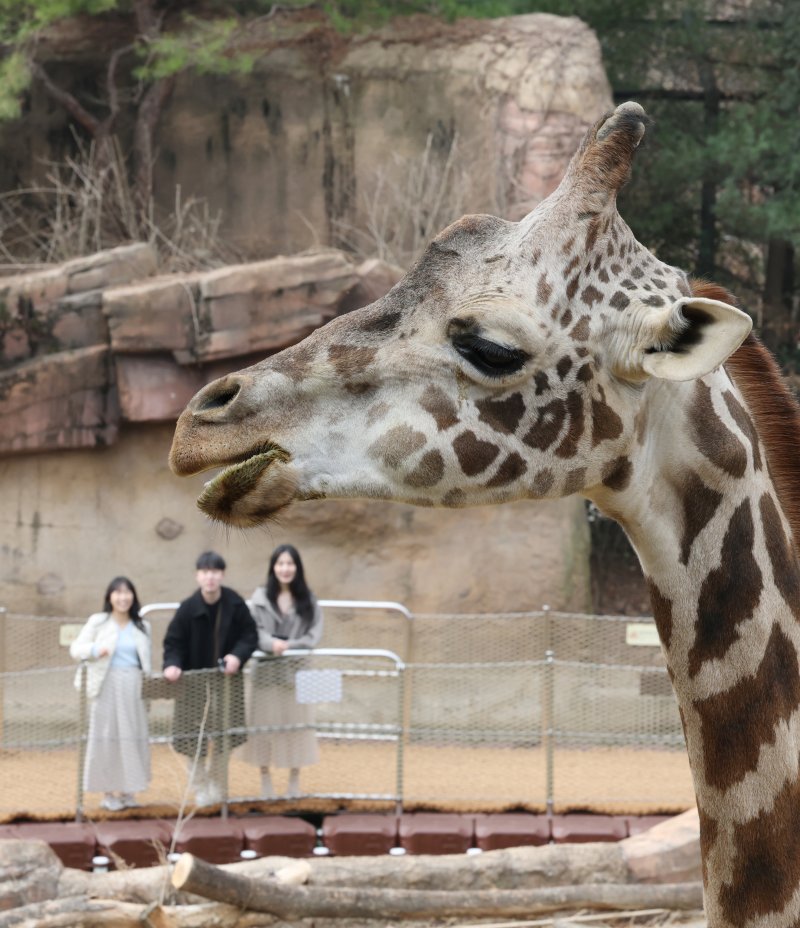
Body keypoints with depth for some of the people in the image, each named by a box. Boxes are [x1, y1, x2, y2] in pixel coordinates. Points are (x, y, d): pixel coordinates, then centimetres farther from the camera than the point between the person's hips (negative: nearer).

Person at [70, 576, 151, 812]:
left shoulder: (142, 627, 13)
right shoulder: (98, 622, 3)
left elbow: (146, 660, 16)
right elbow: (76, 648, 0)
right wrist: (94, 650, -19)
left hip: (133, 687, 3)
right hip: (108, 685, -3)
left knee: (133, 738, 1)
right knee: (107, 738, -4)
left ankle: (127, 792, 9)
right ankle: (111, 793, 1)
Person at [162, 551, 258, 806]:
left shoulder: (235, 605, -8)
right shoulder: (188, 608, -12)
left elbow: (250, 636, -1)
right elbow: (173, 641, -7)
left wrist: (238, 655, -18)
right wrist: (172, 664, -24)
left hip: (226, 680, 2)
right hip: (194, 683, -2)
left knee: (223, 737, 8)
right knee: (194, 737, -2)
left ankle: (217, 785, 26)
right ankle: (200, 788, 13)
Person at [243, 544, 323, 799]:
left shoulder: (308, 599, 3)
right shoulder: (261, 597, 1)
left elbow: (314, 633, -1)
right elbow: (253, 629, -5)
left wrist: (289, 645, -14)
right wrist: (271, 643, -23)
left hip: (296, 670, 1)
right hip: (267, 670, -1)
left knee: (296, 723, 4)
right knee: (265, 724, 1)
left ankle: (294, 782, 13)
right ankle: (265, 779, 10)